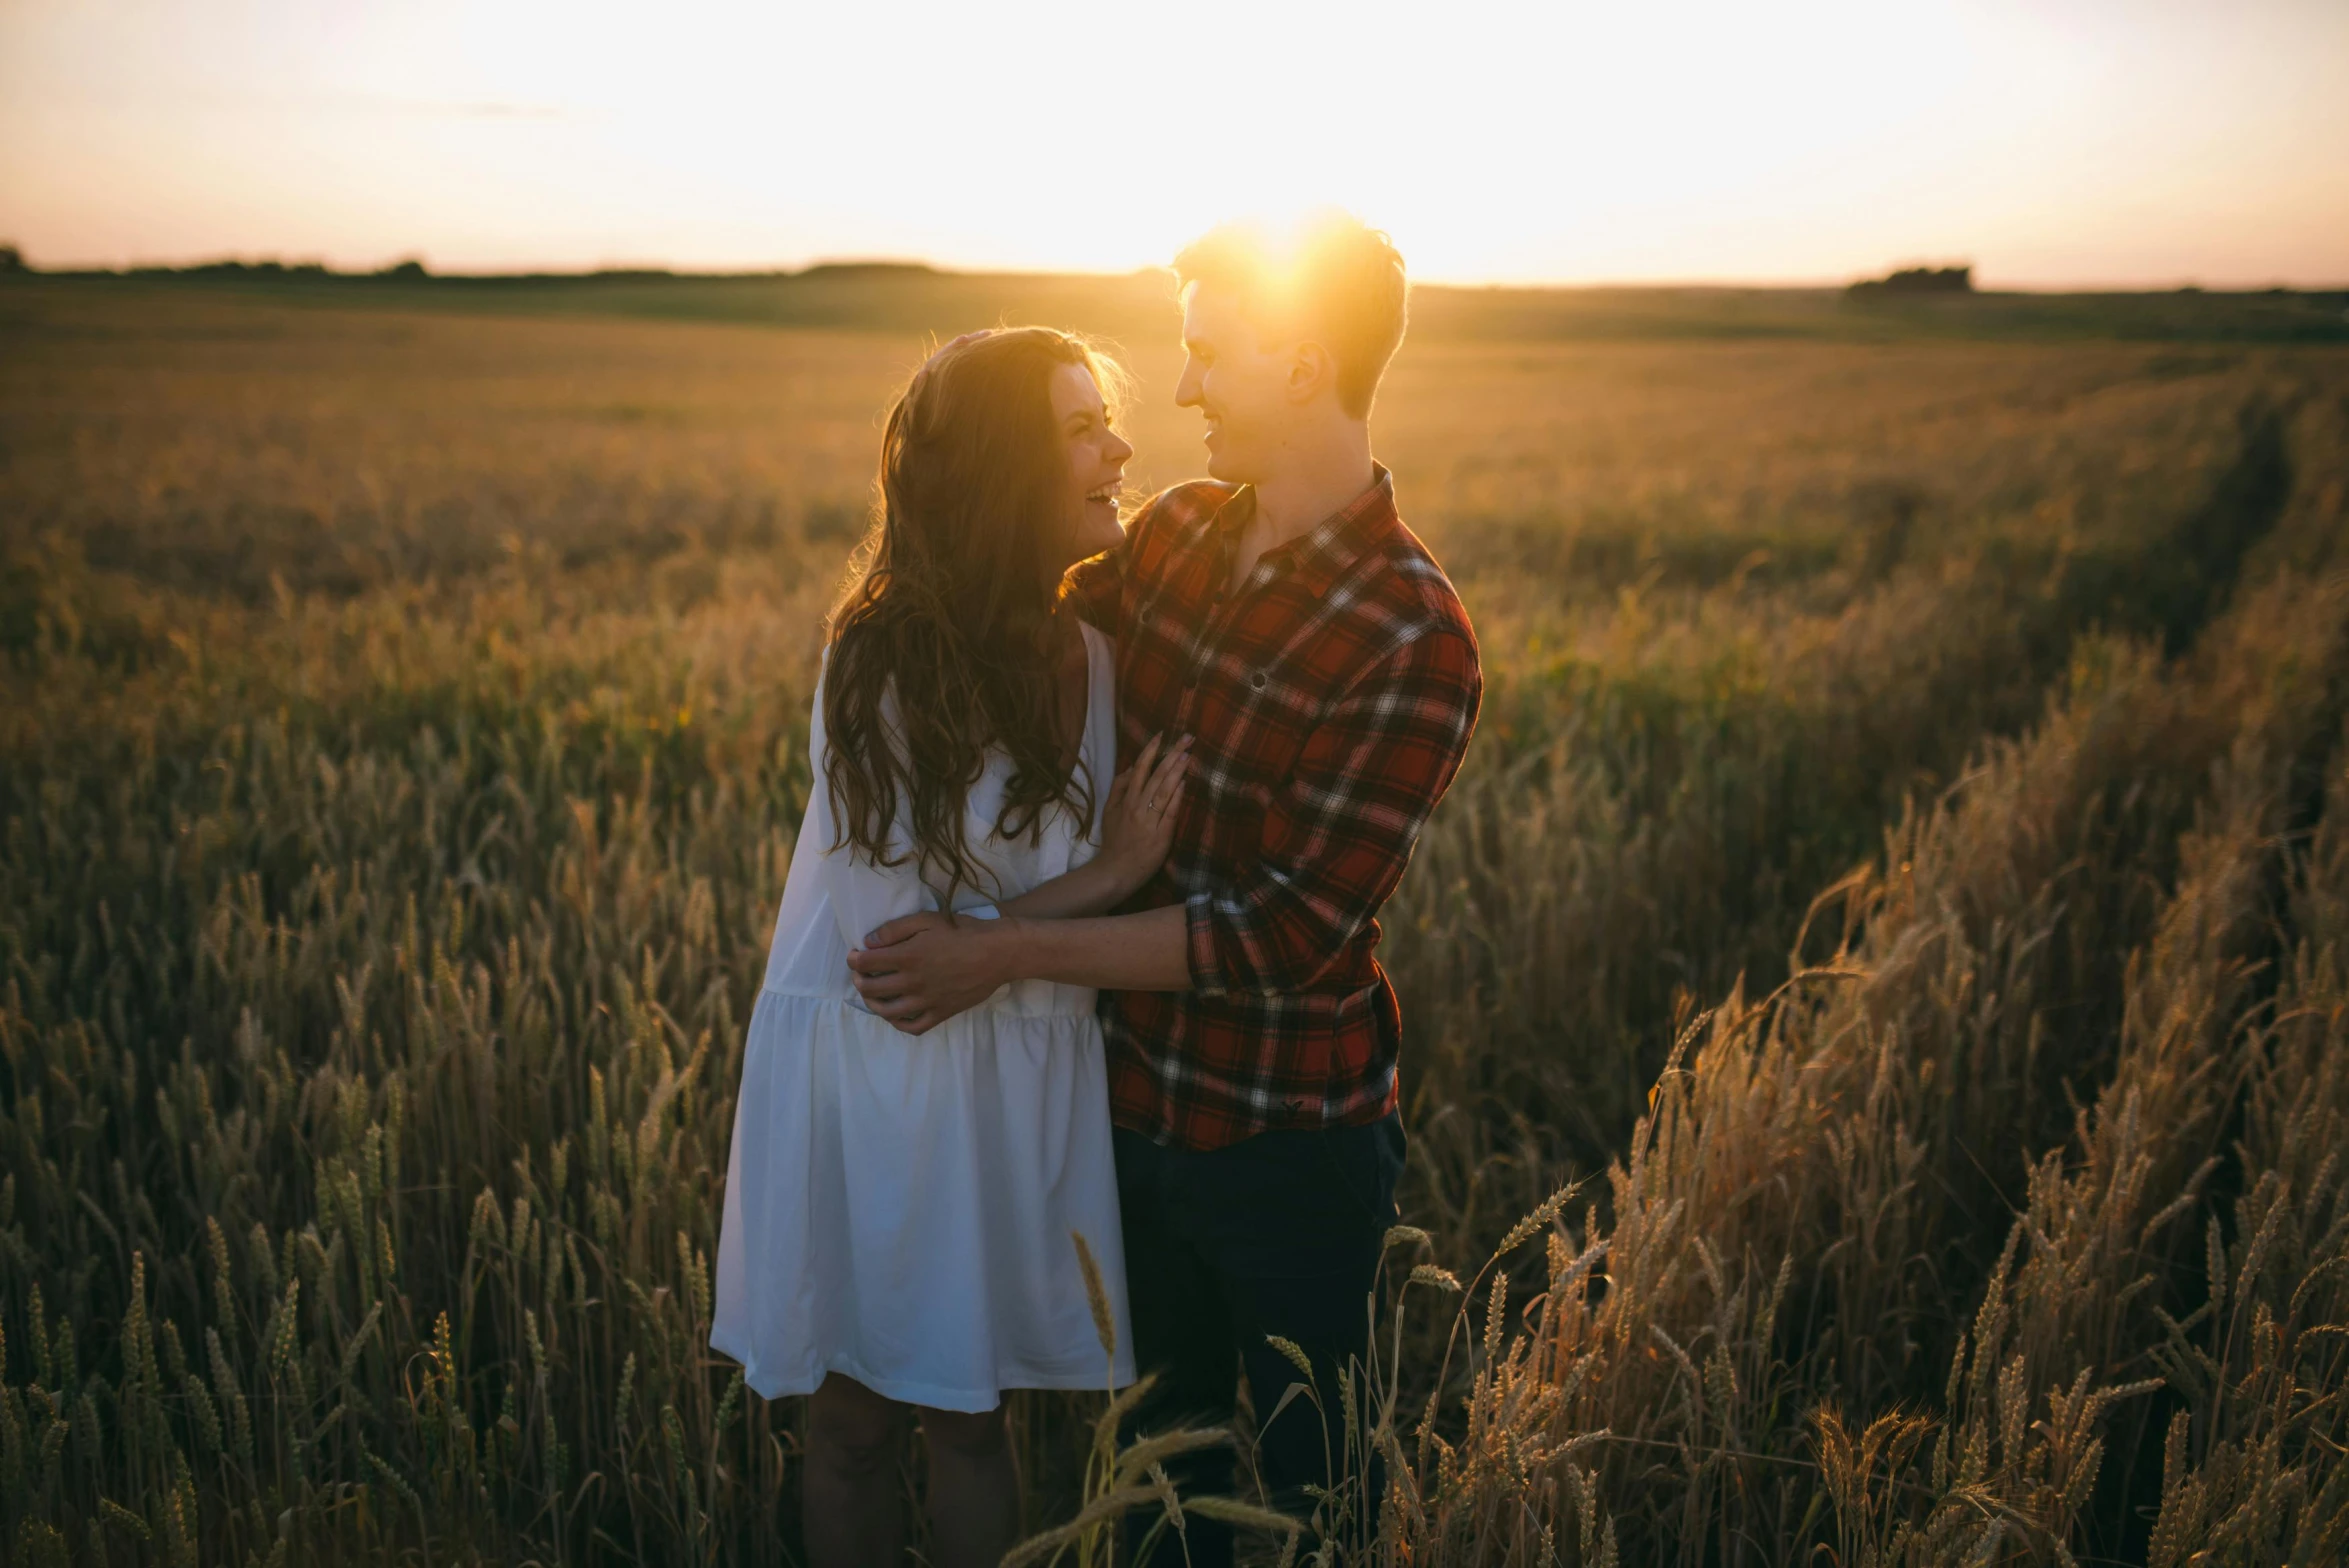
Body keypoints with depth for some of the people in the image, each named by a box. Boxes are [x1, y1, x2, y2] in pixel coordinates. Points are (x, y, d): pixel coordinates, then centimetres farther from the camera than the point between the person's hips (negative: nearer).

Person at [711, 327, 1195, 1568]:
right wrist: (1106, 878, -16)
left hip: (1023, 1084, 5)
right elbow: (890, 943, -20)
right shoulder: (886, 663, -19)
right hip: (878, 1081, -4)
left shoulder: (1086, 652, -1)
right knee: (856, 1421, 15)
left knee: (975, 1417, 18)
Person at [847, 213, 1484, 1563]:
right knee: (1169, 1457, 25)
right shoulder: (1179, 534, -1)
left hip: (1289, 1141, -6)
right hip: (1138, 1106, 6)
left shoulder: (1413, 641, -23)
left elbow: (1288, 934, -24)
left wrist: (1009, 953, -21)